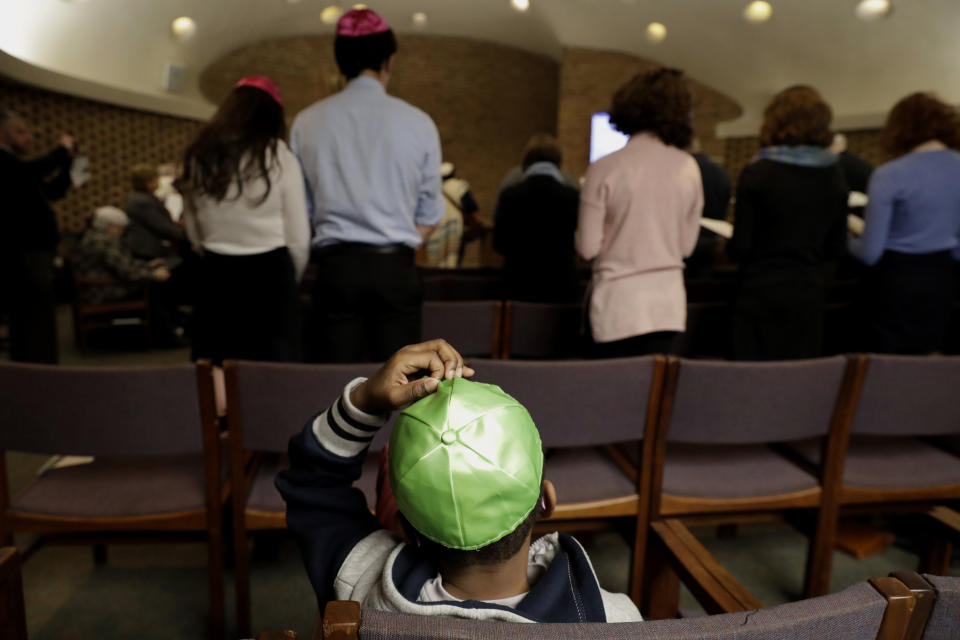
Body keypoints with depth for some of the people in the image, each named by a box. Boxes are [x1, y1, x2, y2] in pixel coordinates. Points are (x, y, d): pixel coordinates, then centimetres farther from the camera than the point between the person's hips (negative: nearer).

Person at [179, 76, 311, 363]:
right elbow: (299, 239, -4)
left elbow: (195, 234, 11)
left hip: (215, 278, 4)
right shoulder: (278, 156, -6)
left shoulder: (199, 157, 6)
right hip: (270, 277, -4)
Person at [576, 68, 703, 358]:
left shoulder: (604, 169, -10)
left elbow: (588, 247, -7)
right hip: (668, 302, 3)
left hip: (618, 304, -3)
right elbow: (686, 245, 6)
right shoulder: (688, 167, 0)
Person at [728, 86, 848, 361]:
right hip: (810, 294, 5)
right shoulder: (834, 176, 3)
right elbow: (836, 248, 8)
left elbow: (740, 248, -10)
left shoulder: (757, 174, -11)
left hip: (761, 295, -4)